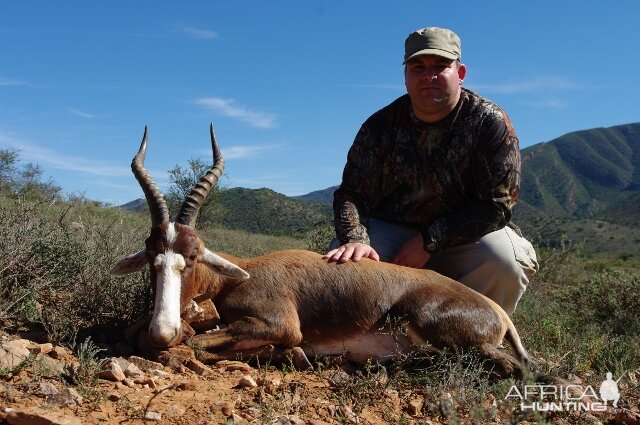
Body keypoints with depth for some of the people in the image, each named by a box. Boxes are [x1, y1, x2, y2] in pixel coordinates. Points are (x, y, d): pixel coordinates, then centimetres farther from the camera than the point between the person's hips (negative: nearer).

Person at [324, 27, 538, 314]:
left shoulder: (490, 121, -9)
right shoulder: (381, 125, -3)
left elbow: (498, 204, -15)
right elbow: (351, 194, -7)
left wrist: (429, 242, -21)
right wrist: (355, 240, -30)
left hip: (464, 237, -1)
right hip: (390, 233, 2)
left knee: (505, 259, -31)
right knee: (340, 262, -25)